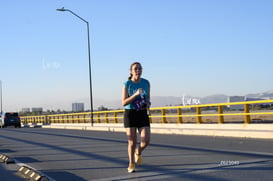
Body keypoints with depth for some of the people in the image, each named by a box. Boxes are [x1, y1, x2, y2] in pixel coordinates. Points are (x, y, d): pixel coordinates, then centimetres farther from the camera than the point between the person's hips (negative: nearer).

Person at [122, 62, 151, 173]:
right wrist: (136, 94, -22)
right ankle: (131, 163, 21)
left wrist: (148, 104, -6)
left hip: (143, 114, 2)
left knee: (146, 141, -10)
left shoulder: (146, 83, 4)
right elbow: (124, 103, -11)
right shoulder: (127, 84, -5)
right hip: (130, 113, -2)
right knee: (132, 142, -2)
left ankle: (138, 152, 25)